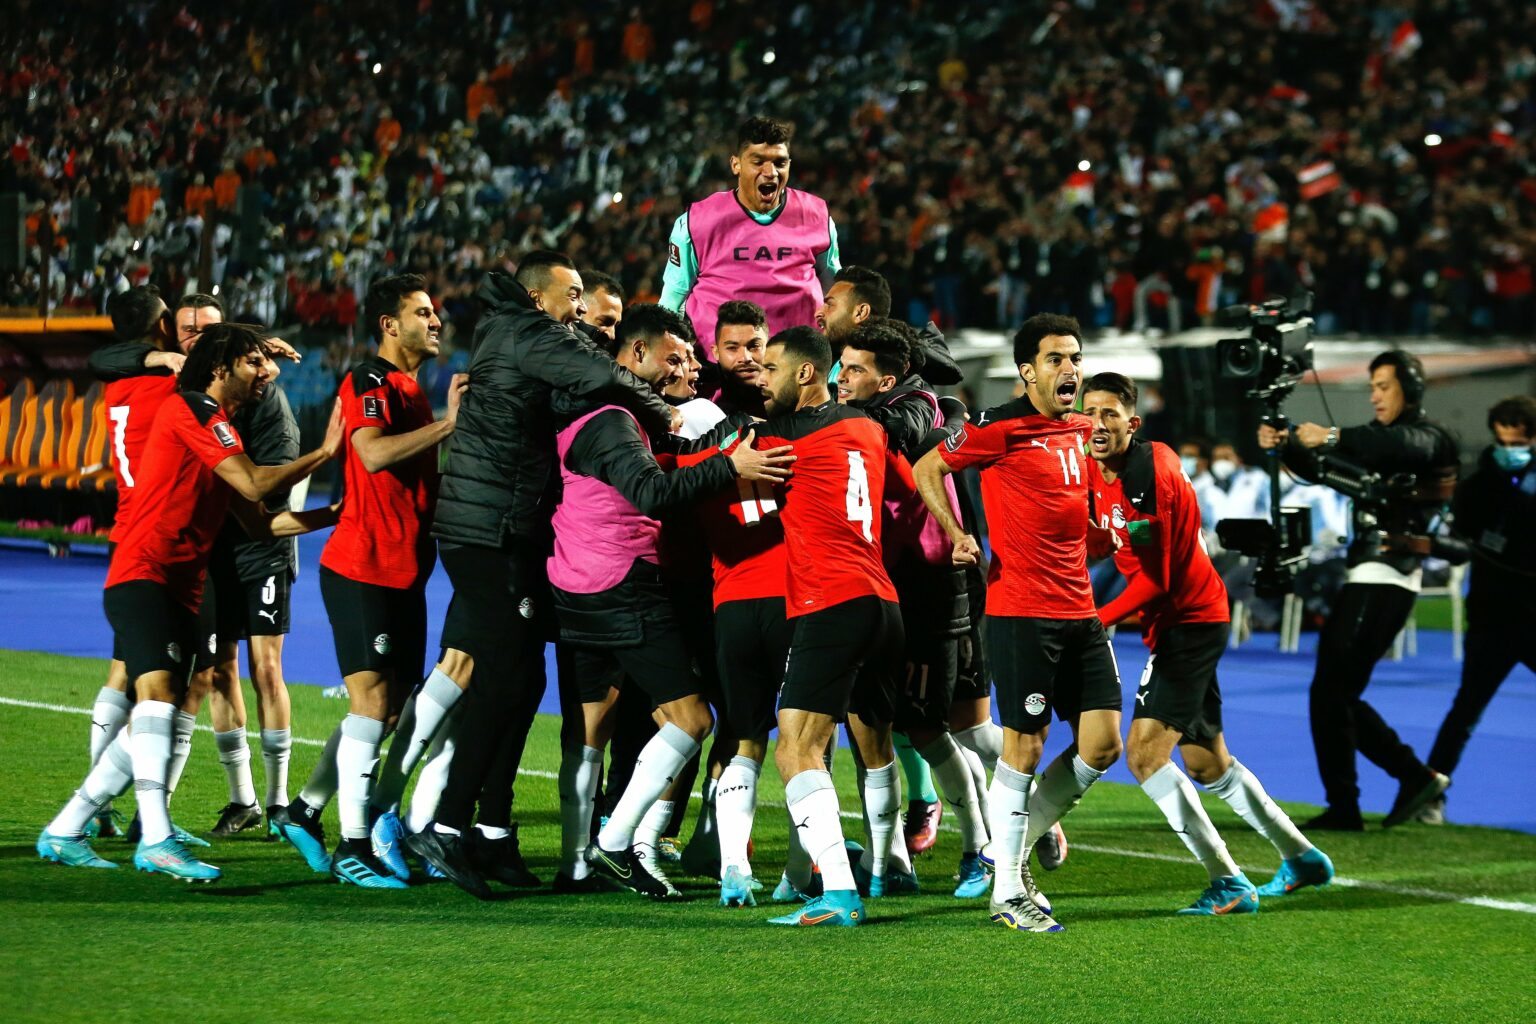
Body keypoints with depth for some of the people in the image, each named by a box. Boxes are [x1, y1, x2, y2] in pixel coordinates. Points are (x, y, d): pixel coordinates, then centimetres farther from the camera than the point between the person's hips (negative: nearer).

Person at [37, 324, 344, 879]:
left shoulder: (218, 426, 23)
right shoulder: (191, 410, -6)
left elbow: (261, 522, 22)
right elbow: (254, 482, -15)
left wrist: (333, 515, 15)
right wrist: (324, 453, -6)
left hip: (179, 590, 10)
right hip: (142, 575, -10)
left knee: (152, 724, 7)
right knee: (157, 689, -26)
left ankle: (63, 832, 14)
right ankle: (157, 842, -37)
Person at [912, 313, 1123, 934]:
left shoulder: (1082, 431, 14)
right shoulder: (1002, 428, -7)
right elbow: (927, 469, 1)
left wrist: (1107, 537, 13)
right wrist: (957, 535, -9)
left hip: (1080, 613, 7)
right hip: (1021, 611, -7)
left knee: (1102, 743, 2)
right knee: (1024, 746, -5)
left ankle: (1014, 850, 19)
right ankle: (1007, 893, 4)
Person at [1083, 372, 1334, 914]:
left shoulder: (1154, 474, -20)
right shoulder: (1093, 472, 5)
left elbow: (1155, 580, -20)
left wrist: (1096, 622, -21)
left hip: (1189, 621, -9)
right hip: (1188, 620, 9)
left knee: (1144, 753, -17)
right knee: (1207, 764, 18)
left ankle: (1227, 883, -15)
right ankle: (1301, 857, 32)